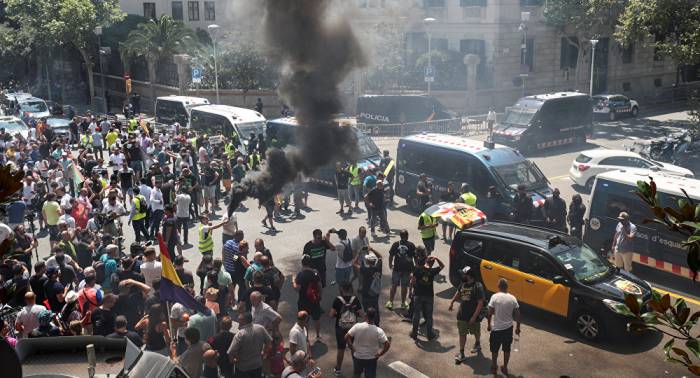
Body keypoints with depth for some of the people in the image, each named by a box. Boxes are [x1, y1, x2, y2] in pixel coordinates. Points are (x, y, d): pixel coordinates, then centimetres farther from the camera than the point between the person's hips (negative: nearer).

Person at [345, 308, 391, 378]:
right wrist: (379, 354, -7)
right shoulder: (378, 331, -19)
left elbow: (347, 337, -16)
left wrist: (352, 348, -3)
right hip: (371, 359, -1)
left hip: (357, 357, 1)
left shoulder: (357, 326, -17)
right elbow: (387, 344, -22)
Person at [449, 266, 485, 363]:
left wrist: (474, 317, -24)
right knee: (462, 334, 5)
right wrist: (452, 302, 21)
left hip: (474, 315, -4)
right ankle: (461, 354, 11)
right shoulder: (463, 284, -3)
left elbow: (480, 303, -23)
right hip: (462, 315, 5)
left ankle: (477, 344, 48)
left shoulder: (477, 286, -23)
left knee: (476, 332, 20)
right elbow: (458, 293, 20)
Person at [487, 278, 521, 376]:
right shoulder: (512, 298, -4)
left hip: (496, 328, -3)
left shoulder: (495, 297, -14)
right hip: (508, 328, 3)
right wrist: (518, 327, 12)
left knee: (495, 349, 16)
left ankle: (494, 367, 28)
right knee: (507, 349, 18)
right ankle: (505, 368, 27)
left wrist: (488, 324, 3)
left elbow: (490, 313, -12)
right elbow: (517, 315, 0)